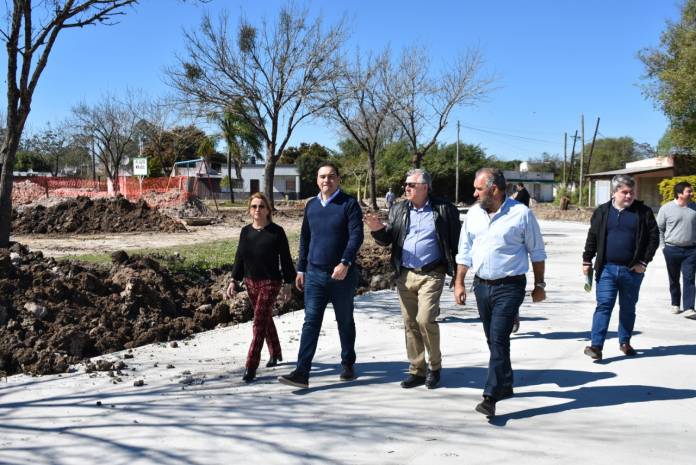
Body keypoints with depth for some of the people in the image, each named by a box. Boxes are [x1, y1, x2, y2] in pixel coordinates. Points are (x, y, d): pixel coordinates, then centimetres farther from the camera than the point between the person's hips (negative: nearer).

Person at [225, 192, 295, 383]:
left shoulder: (276, 232, -10)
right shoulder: (245, 231, 4)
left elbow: (285, 259, -6)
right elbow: (239, 258, 10)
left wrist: (288, 284, -7)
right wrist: (234, 281, 5)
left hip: (270, 282, -6)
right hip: (251, 282, 6)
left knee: (259, 322, -11)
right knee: (266, 319, 19)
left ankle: (251, 367, -9)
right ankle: (275, 353, 38)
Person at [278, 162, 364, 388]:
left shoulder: (349, 204, -5)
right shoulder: (311, 205, 11)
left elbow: (356, 236, -13)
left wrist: (345, 263, -25)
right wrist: (301, 269, 14)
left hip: (342, 274, -3)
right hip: (314, 274, 4)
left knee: (345, 322, 11)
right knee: (311, 322, -2)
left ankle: (348, 365, 27)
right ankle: (302, 373, -5)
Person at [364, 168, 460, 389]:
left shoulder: (443, 209, -1)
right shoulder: (398, 210, 11)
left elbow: (455, 241, -1)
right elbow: (387, 240, 9)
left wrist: (457, 273, -4)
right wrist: (378, 229, -13)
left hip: (431, 275, -5)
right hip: (405, 275, 5)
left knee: (425, 319, -15)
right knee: (410, 324, 8)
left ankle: (434, 367, 7)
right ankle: (417, 370, 20)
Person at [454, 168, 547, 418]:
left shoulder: (521, 214, -8)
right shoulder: (473, 214, 6)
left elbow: (537, 252, 1)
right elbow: (465, 251, 12)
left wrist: (539, 285, 3)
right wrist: (459, 283, 8)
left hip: (509, 287, -6)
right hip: (481, 285, 6)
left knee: (498, 339, -12)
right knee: (493, 340, 15)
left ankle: (491, 396, -10)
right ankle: (505, 385, 32)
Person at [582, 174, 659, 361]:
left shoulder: (643, 212, 0)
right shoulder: (602, 211, 3)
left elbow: (654, 237, 1)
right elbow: (592, 237, 7)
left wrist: (644, 262, -5)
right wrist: (587, 261, 5)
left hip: (632, 270, 1)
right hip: (607, 269, -1)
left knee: (628, 308, 13)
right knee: (604, 305, -6)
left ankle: (625, 342, 28)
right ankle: (596, 345, -8)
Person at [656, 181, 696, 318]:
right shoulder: (666, 208, -5)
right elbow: (659, 228, 3)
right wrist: (663, 246, -1)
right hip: (672, 249, -1)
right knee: (674, 279, 11)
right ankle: (675, 304, 25)